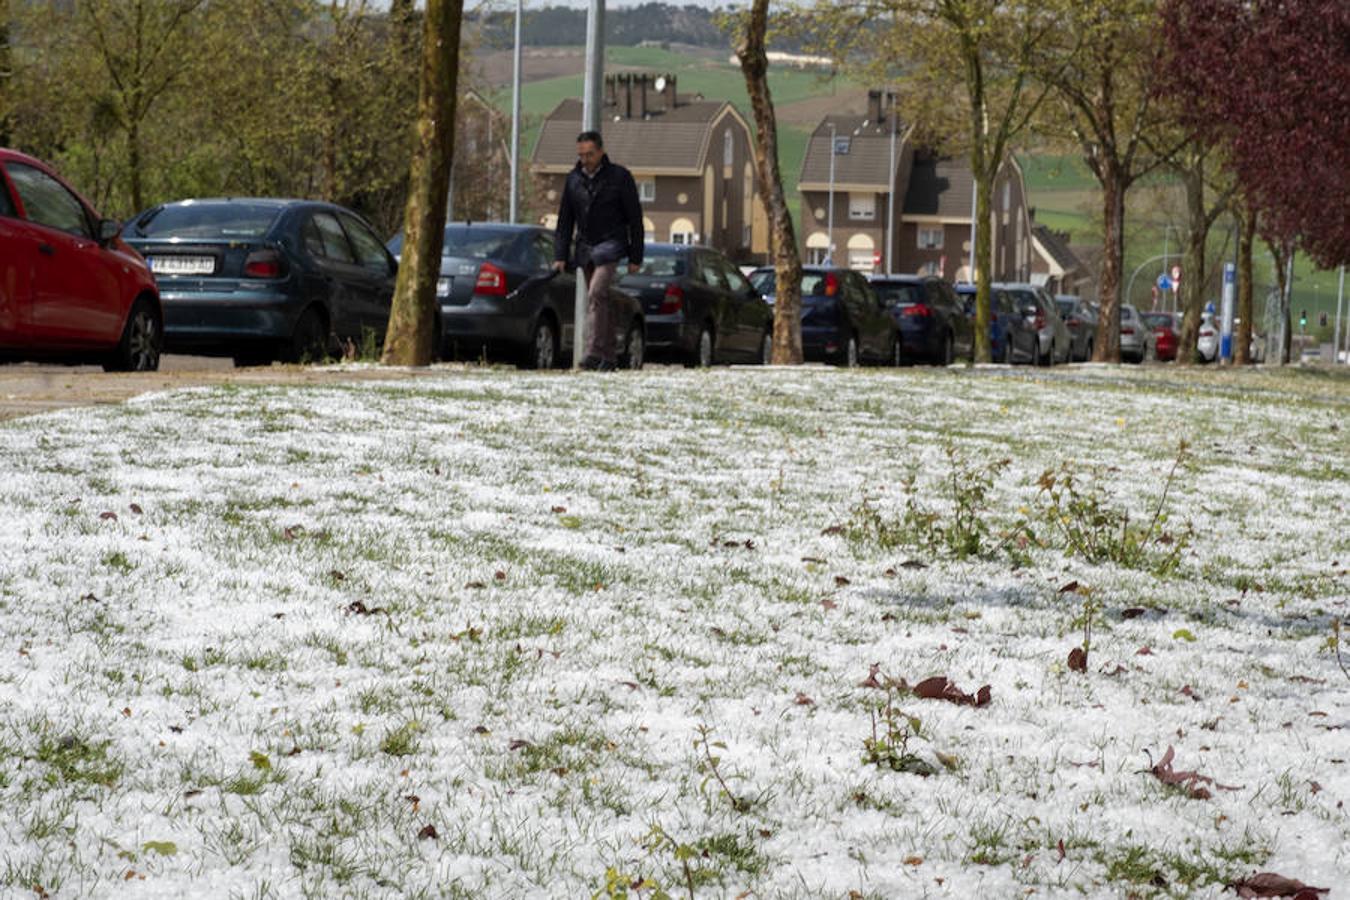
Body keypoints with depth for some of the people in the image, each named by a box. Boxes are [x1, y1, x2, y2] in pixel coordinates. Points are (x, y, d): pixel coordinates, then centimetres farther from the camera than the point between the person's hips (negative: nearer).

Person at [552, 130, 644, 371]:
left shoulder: (619, 177, -3)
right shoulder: (573, 179, 9)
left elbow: (635, 219, -2)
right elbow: (565, 220, 12)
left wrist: (635, 257, -6)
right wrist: (560, 255, 3)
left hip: (611, 244, -5)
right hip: (585, 247, 5)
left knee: (596, 294, -22)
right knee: (601, 303, 8)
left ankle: (594, 353, -29)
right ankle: (608, 358, 12)